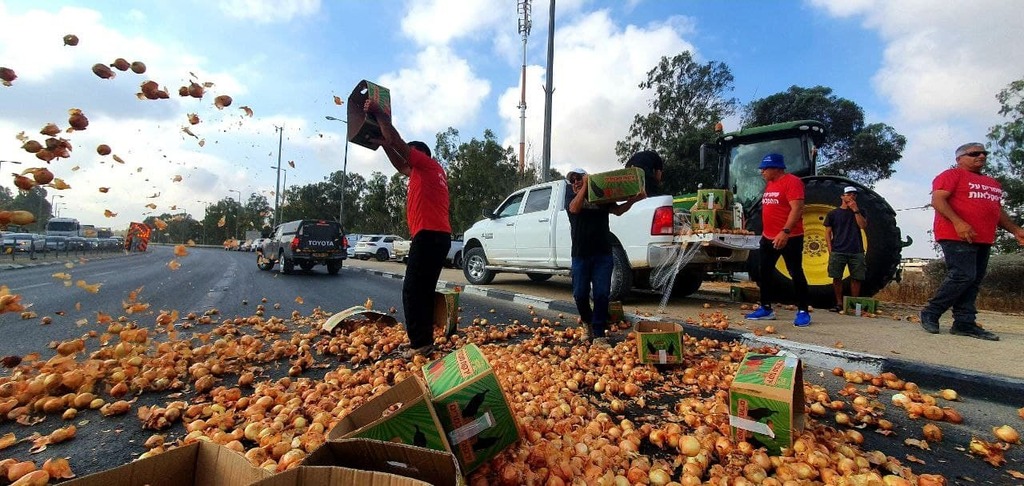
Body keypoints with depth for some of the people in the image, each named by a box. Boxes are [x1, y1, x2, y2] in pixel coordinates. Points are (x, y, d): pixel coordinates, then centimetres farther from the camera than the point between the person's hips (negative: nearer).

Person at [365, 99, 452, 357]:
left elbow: (397, 141, -1)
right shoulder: (424, 173, 28)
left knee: (412, 291, -10)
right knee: (424, 291, 10)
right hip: (438, 237, 10)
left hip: (429, 236, -10)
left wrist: (379, 113, 9)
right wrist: (383, 145, 35)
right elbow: (400, 165, 40)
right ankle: (425, 341, 13)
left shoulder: (427, 165, 3)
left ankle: (420, 343, -9)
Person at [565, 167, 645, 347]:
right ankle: (588, 322, 30)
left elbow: (618, 210, -2)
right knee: (580, 294, 2)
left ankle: (599, 334, 4)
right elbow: (575, 208, -14)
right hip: (580, 255, 0)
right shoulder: (572, 200, 10)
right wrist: (585, 186, -15)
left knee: (602, 294, -3)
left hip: (603, 254, 1)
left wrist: (633, 199, -18)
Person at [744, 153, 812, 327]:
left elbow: (797, 208, -22)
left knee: (796, 274, 0)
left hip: (789, 238, -9)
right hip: (768, 238, 9)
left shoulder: (792, 181, -13)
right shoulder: (770, 184, 14)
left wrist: (785, 231, -31)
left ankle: (803, 312, 9)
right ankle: (766, 308, 19)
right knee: (765, 273, 10)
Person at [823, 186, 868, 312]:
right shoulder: (832, 213, 8)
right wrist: (830, 250, -3)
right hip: (838, 252, -1)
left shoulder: (859, 212, 14)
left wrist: (856, 210, -7)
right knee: (837, 278, -1)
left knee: (856, 278, 1)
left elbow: (863, 225, -3)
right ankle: (839, 303, 8)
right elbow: (828, 233, 6)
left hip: (856, 252, 2)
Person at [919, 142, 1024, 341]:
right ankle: (930, 313, -7)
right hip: (957, 237, -9)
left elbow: (998, 211, 31)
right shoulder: (952, 175, -1)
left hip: (983, 240, 9)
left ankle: (965, 323, 7)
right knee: (962, 276, -17)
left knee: (974, 282, 5)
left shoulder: (992, 184, 25)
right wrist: (958, 222, -24)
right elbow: (937, 200, -14)